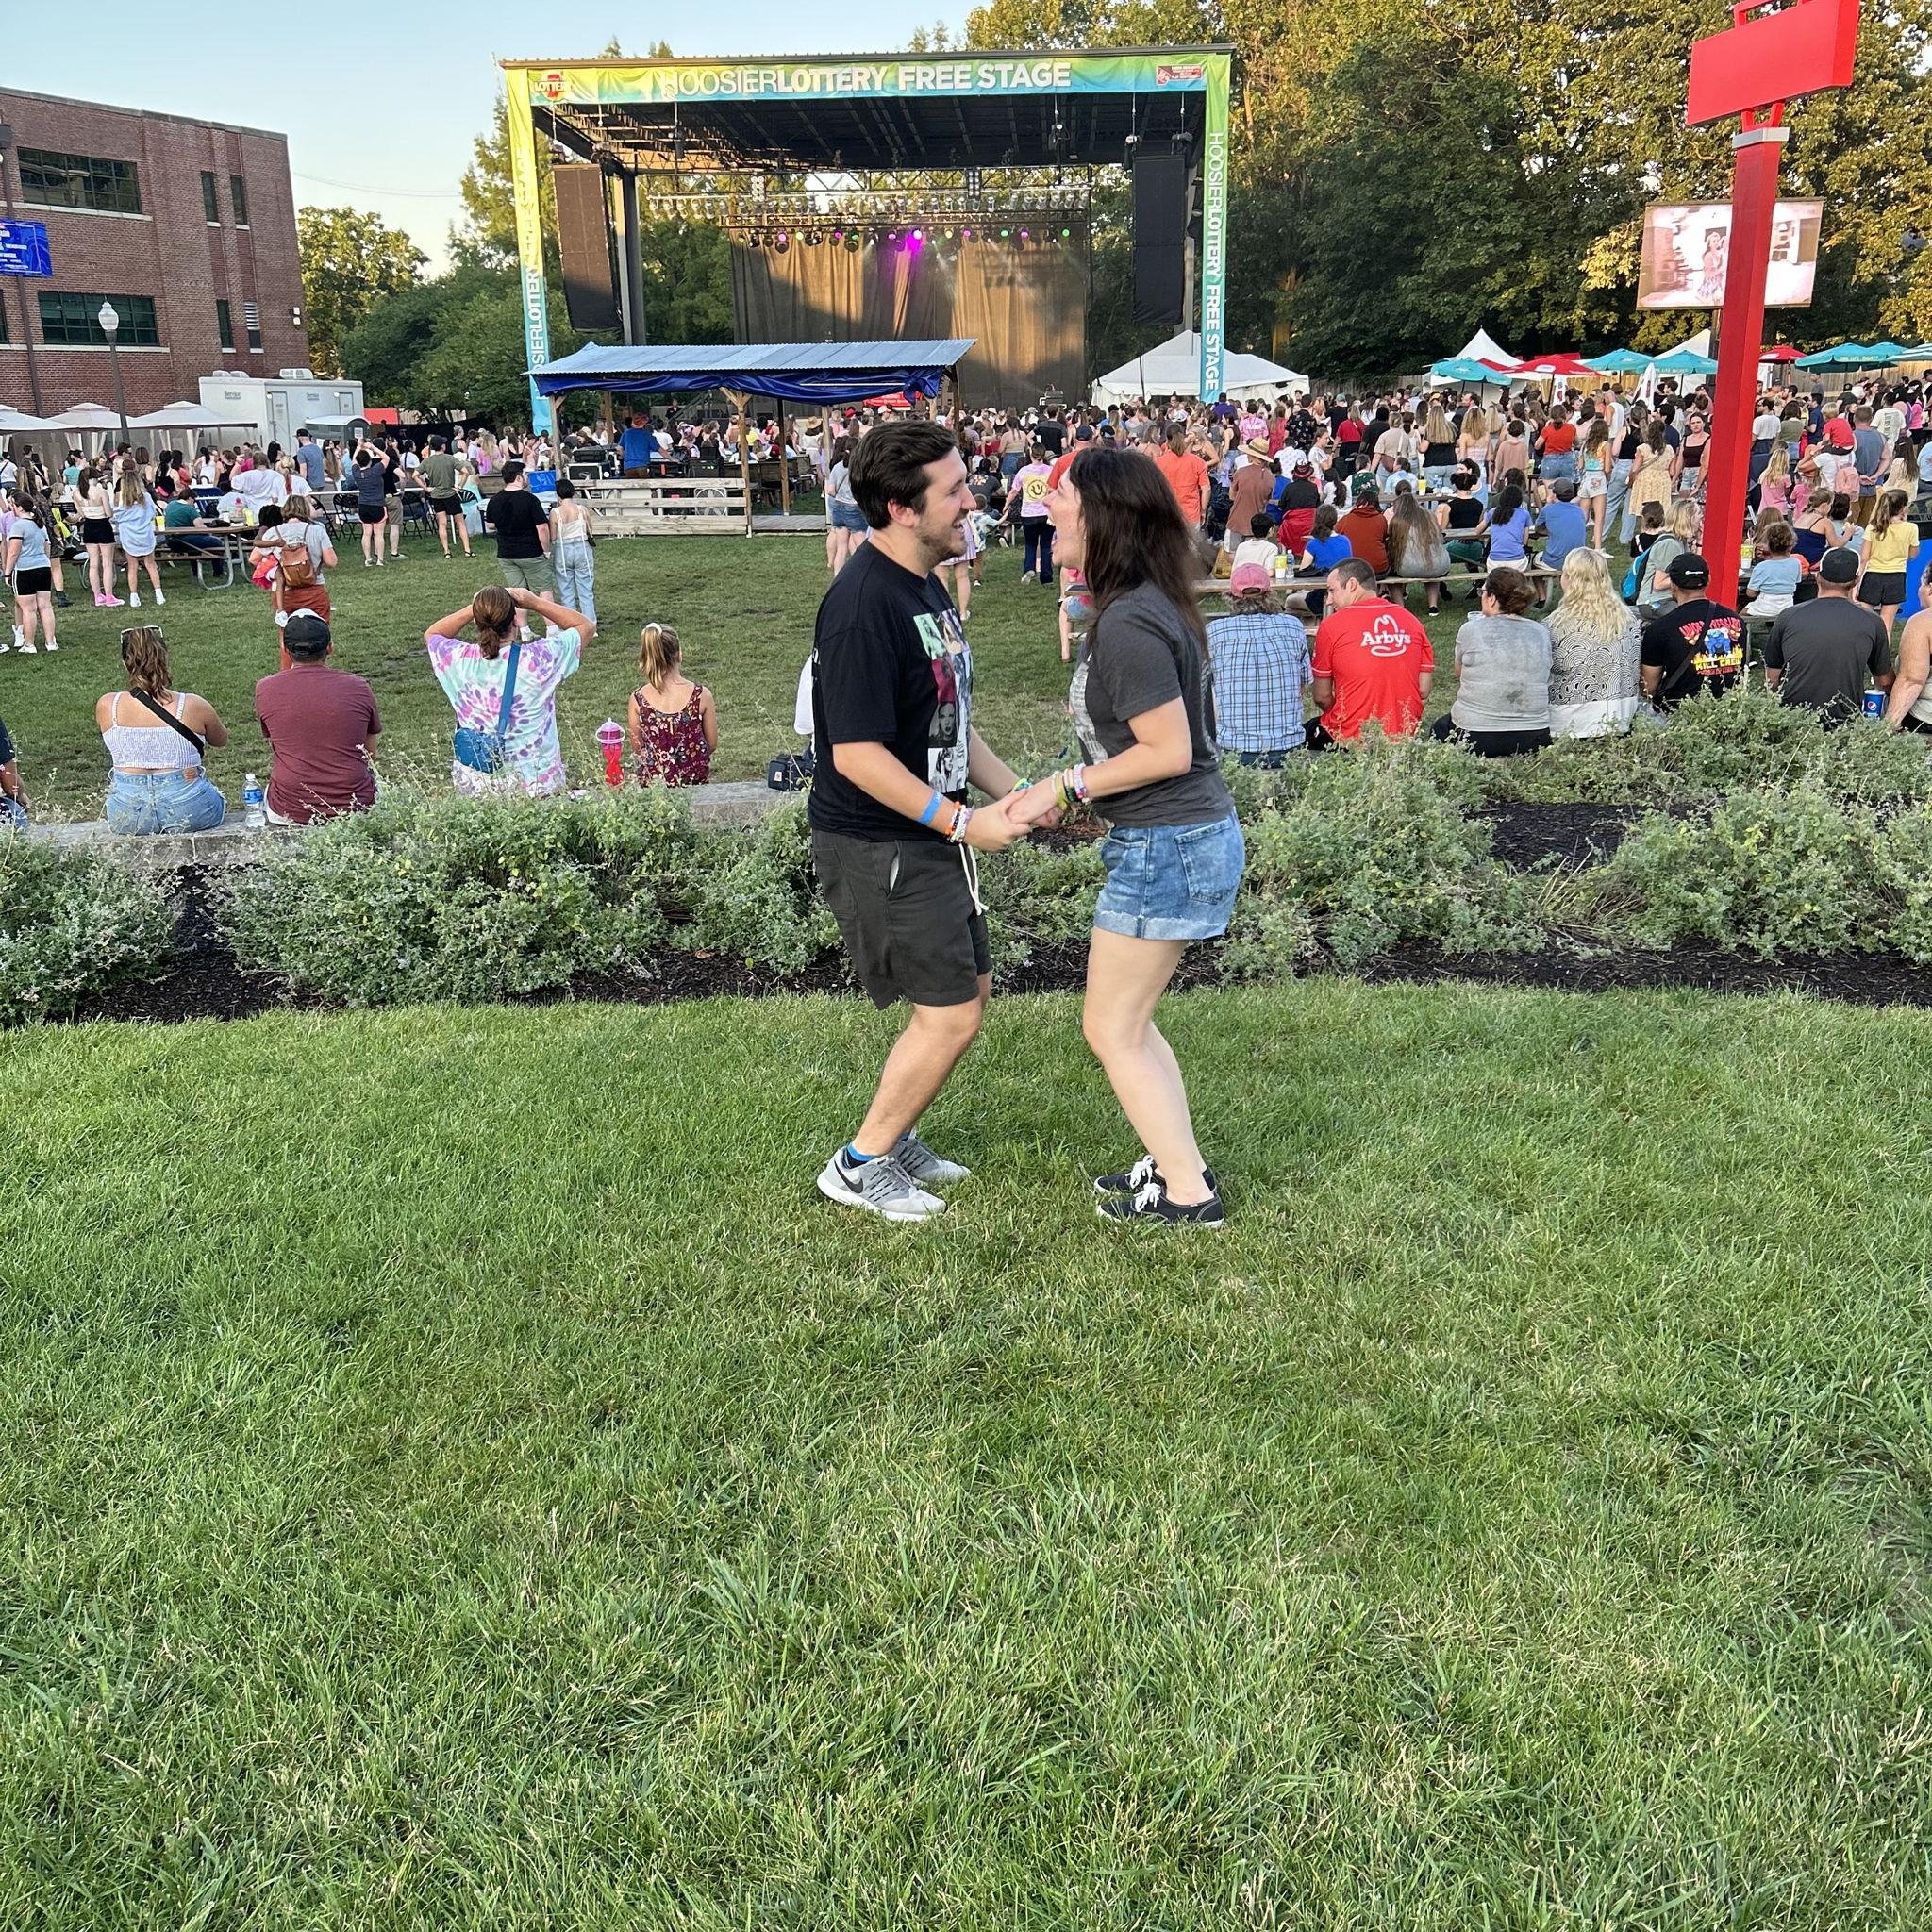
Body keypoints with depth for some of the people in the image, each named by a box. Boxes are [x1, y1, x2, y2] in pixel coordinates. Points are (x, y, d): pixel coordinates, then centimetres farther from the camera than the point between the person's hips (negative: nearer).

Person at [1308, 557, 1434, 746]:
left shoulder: (1332, 626, -7)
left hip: (1349, 739, -5)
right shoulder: (1412, 621, 5)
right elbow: (1424, 692, 5)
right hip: (1404, 741, 5)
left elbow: (1322, 697, -2)